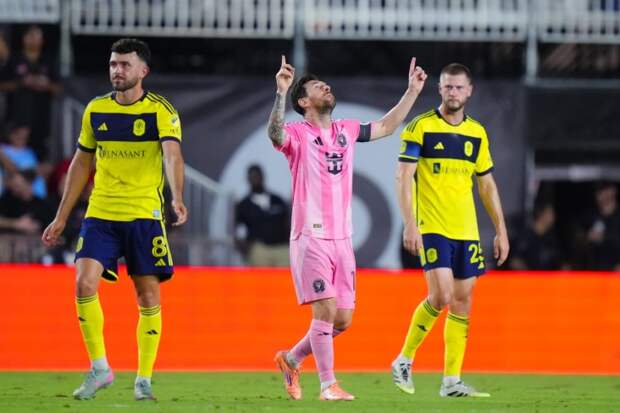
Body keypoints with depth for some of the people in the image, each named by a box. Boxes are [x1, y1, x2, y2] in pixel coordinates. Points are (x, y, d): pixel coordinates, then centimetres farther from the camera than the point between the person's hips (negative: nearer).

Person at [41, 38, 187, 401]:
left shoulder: (161, 111, -5)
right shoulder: (96, 110, 8)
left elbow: (173, 155, -21)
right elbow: (81, 164, 17)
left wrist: (177, 198, -40)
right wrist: (61, 218, 16)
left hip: (145, 216, -3)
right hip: (100, 214, 3)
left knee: (148, 296, 1)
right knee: (85, 284, -13)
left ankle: (144, 379, 12)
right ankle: (99, 368, 0)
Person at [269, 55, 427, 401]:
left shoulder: (346, 131, 15)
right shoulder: (298, 135, -4)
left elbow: (386, 127, 29)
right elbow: (275, 134, -27)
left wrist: (413, 91, 25)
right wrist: (281, 92, -40)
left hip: (342, 238, 6)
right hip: (311, 238, -6)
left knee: (342, 319, 6)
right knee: (326, 309, -13)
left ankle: (292, 359, 26)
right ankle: (328, 385, -6)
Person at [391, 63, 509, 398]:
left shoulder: (477, 133, 11)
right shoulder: (420, 127, -4)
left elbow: (487, 184, 17)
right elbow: (403, 178, -8)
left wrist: (501, 230, 13)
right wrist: (410, 225, -17)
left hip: (466, 231, 5)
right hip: (431, 228, -5)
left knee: (462, 301, 2)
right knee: (441, 296, -17)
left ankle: (451, 381, 7)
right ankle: (404, 360, 2)